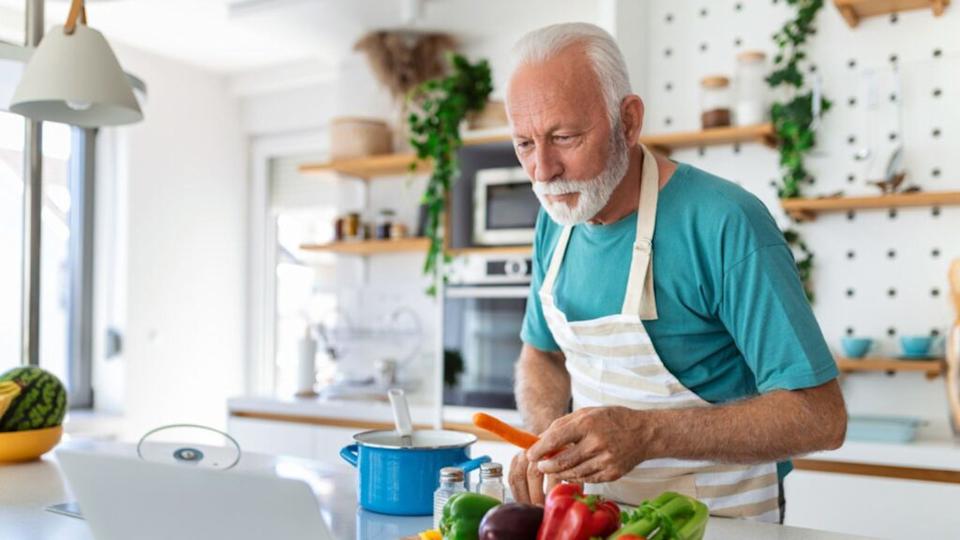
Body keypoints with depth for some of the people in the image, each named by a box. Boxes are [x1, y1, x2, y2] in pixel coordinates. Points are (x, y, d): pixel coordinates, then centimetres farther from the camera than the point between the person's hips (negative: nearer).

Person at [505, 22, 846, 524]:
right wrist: (550, 437, -9)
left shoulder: (726, 223, -20)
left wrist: (646, 434, -29)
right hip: (595, 509, 4)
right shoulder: (556, 220, -1)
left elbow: (820, 416, -19)